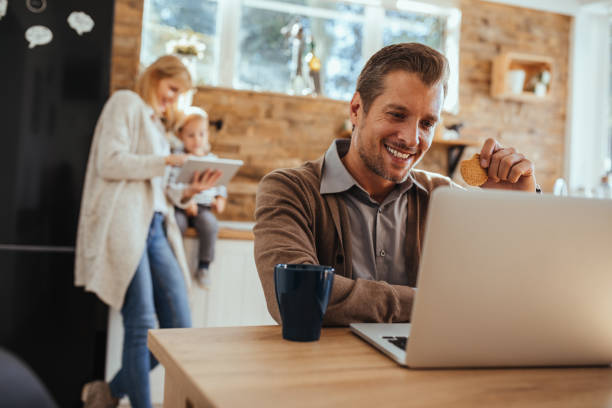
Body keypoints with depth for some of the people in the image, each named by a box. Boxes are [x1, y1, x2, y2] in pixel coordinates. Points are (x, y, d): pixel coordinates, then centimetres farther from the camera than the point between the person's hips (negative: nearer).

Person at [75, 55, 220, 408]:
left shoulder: (157, 124, 28)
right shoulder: (126, 103, 6)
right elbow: (110, 163, -10)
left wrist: (191, 190, 8)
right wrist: (165, 161, -9)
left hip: (155, 227, 8)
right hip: (124, 225, -8)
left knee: (179, 328, 0)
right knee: (142, 327, -8)